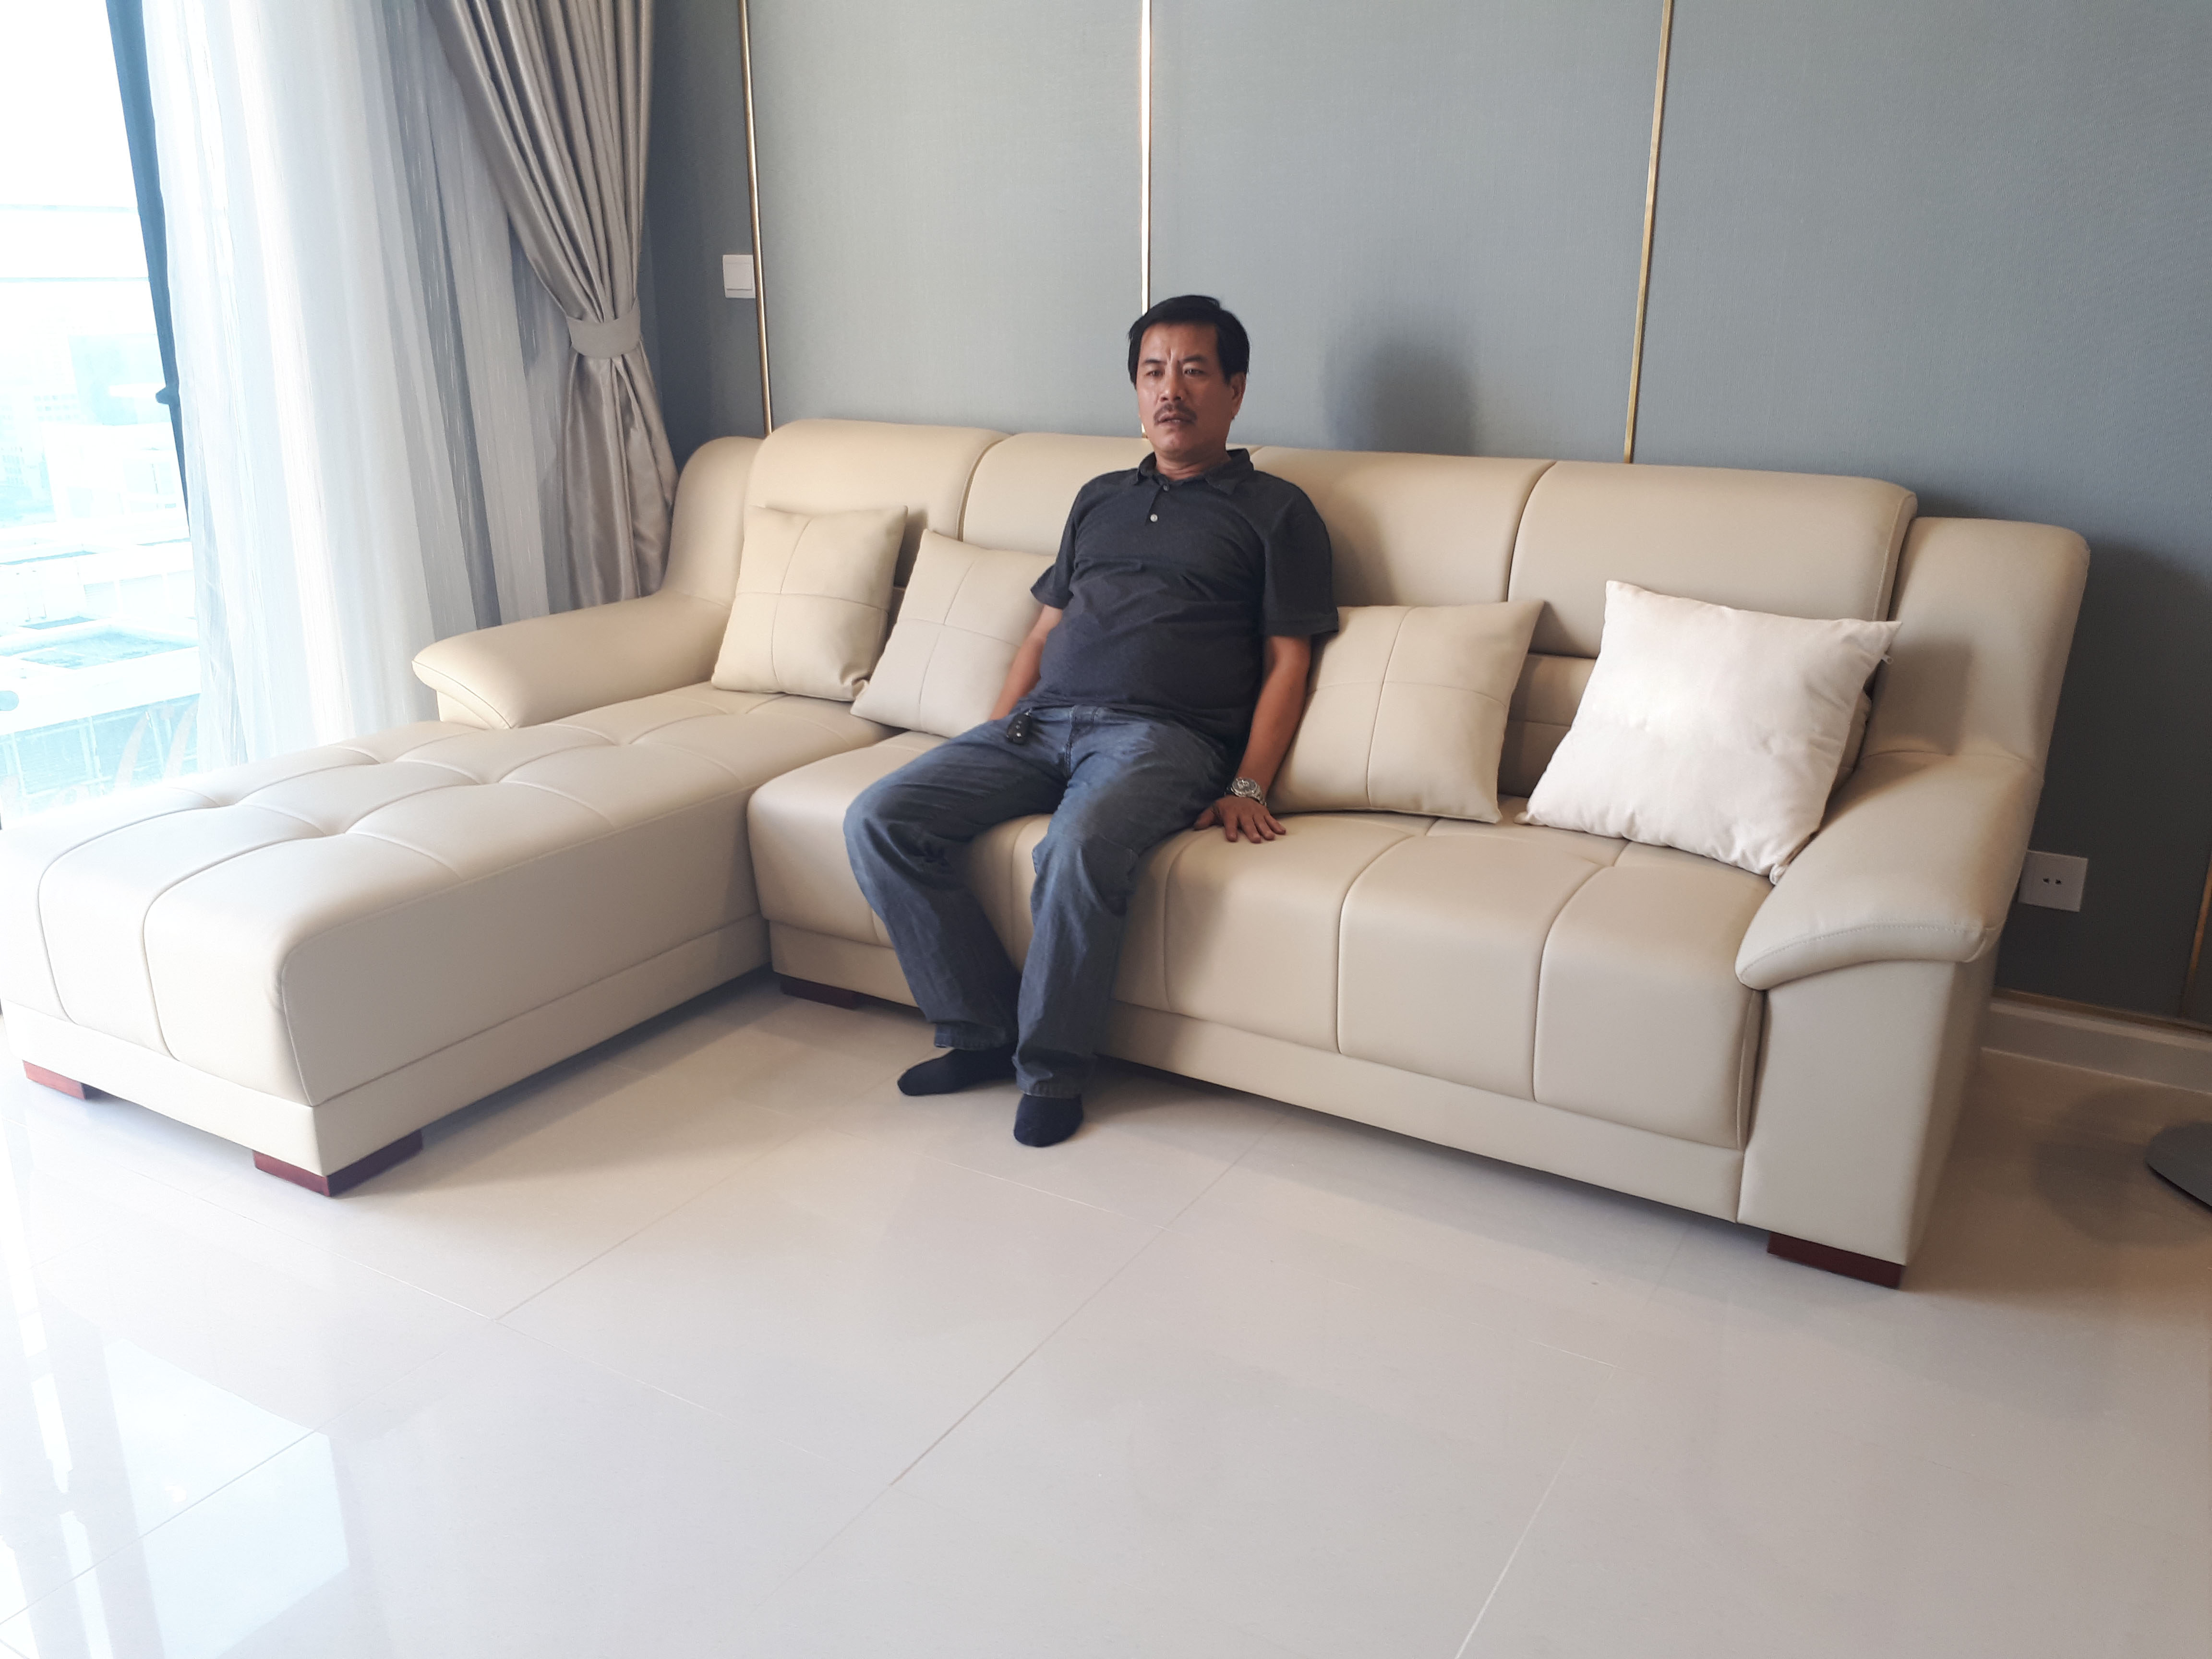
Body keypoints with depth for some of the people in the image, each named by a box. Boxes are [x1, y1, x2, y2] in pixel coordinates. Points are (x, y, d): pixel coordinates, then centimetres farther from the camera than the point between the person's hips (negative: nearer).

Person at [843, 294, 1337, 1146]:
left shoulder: (1276, 510, 12)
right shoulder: (1100, 499, 28)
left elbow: (1287, 661, 4)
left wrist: (1247, 789, -10)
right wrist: (990, 743, 12)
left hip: (1160, 732, -5)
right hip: (1039, 722, 6)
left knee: (1081, 848, -38)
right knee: (878, 820, -16)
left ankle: (1051, 1066, -14)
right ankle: (983, 1032, -5)